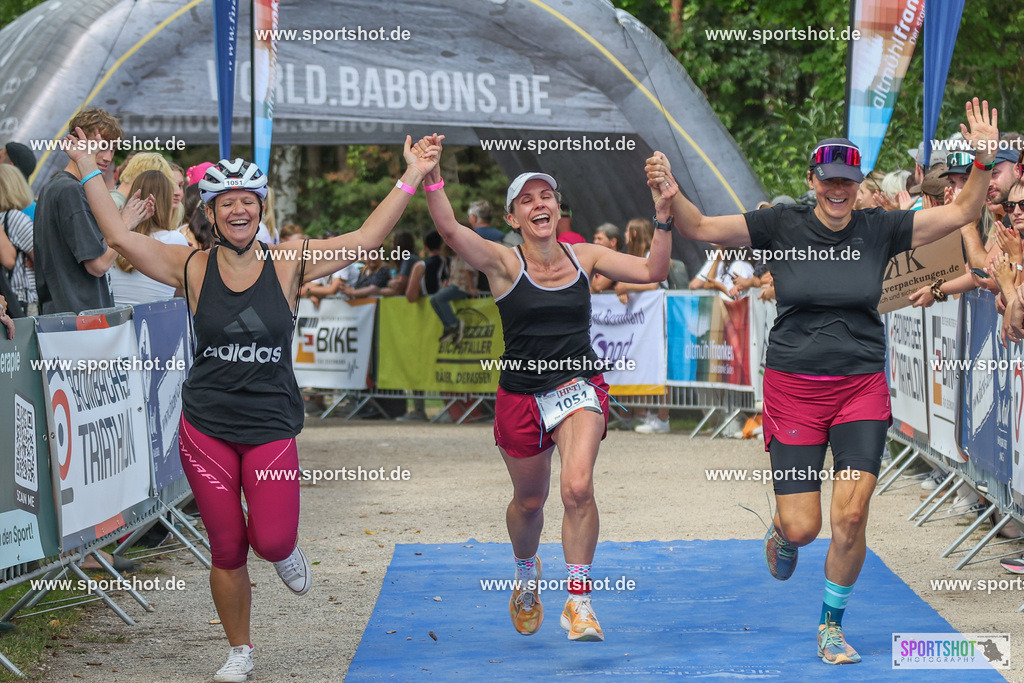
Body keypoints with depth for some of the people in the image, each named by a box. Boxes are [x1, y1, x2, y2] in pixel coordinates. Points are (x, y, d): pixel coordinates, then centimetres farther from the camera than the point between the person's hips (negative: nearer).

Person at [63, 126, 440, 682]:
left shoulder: (288, 265, -1)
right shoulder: (194, 269, -1)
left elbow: (367, 237, -4)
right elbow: (121, 238, -7)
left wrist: (411, 178, -8)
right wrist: (89, 172, -8)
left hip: (271, 426, 0)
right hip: (206, 427, 1)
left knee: (271, 542, -13)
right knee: (227, 550, 4)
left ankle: (285, 552, 26)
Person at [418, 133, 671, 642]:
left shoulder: (584, 257, 2)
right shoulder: (504, 262, -7)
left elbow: (652, 271, -2)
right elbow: (450, 230, -24)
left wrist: (663, 216, -15)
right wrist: (431, 176, -38)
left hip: (580, 389, 0)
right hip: (521, 397, 0)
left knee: (578, 487, -23)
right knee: (529, 500, 16)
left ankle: (579, 601, -14)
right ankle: (527, 576, 48)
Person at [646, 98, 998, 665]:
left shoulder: (879, 230, 0)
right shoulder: (781, 226, -4)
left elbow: (961, 213, 0)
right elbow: (701, 228, -8)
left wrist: (983, 161, -16)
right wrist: (671, 194, -28)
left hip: (862, 387, 1)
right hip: (793, 388, -1)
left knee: (850, 516, -9)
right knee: (803, 526, -3)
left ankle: (831, 625, 13)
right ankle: (782, 534, 38)